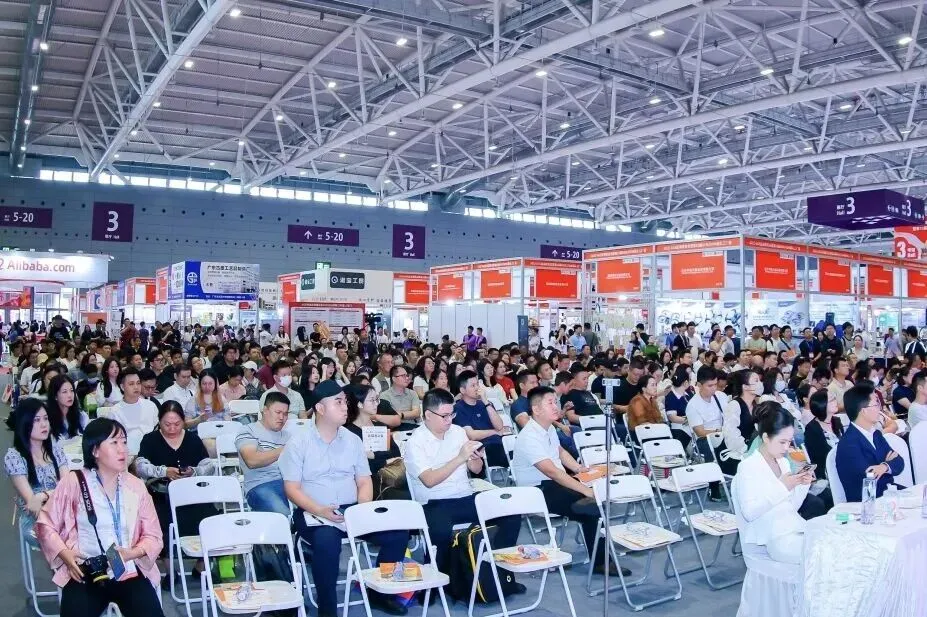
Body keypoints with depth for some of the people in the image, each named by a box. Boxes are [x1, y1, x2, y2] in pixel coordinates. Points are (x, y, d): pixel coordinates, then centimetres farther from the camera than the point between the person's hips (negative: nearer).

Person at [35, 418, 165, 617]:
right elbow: (45, 524, 5)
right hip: (84, 572, -1)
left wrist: (132, 553, -13)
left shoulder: (136, 486, 5)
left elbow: (153, 536, 5)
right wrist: (64, 553, -8)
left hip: (129, 570, 1)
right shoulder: (73, 481, -1)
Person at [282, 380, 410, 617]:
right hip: (314, 513, -5)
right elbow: (292, 489, -8)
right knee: (327, 541, -38)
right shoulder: (298, 443, -3)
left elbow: (364, 482, 11)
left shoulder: (353, 440, 10)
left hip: (351, 510, 5)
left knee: (398, 532, -14)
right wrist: (320, 511, -24)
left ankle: (379, 591, 9)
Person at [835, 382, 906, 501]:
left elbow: (899, 461, 2)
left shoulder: (875, 433, 8)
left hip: (887, 492, 8)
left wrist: (885, 466, -21)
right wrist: (889, 463, -3)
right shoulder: (848, 443, -19)